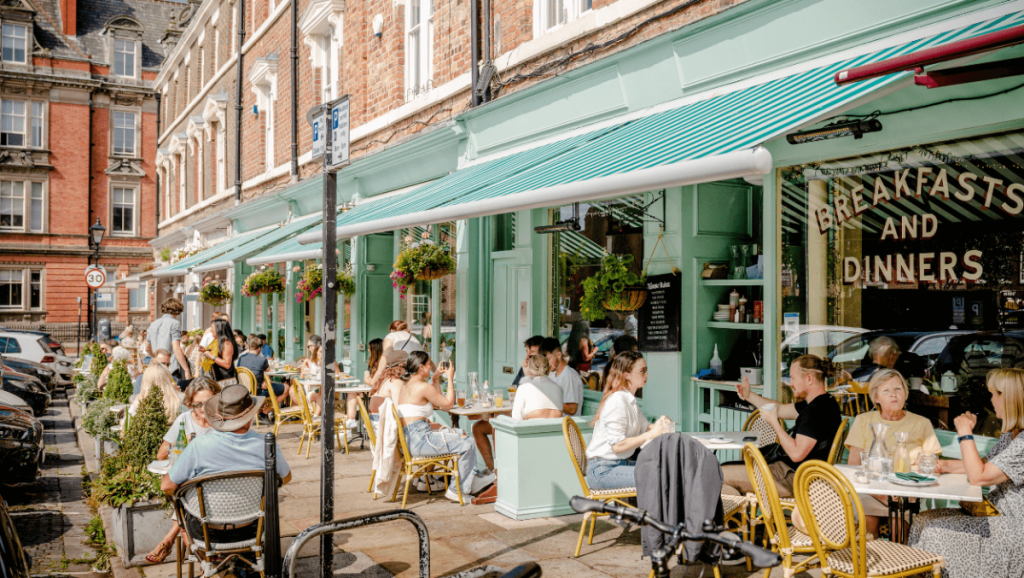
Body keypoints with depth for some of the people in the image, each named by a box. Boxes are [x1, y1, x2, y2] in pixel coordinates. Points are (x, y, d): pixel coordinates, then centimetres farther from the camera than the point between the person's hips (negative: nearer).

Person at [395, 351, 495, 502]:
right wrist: (450, 378, 1)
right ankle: (456, 490, 4)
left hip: (409, 438, 11)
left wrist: (436, 379, 22)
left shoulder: (406, 386, 16)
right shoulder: (422, 386, -15)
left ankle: (473, 479, 26)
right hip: (420, 440, -11)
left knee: (461, 438, 20)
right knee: (467, 446, -9)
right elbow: (448, 403, -7)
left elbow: (436, 403, 24)